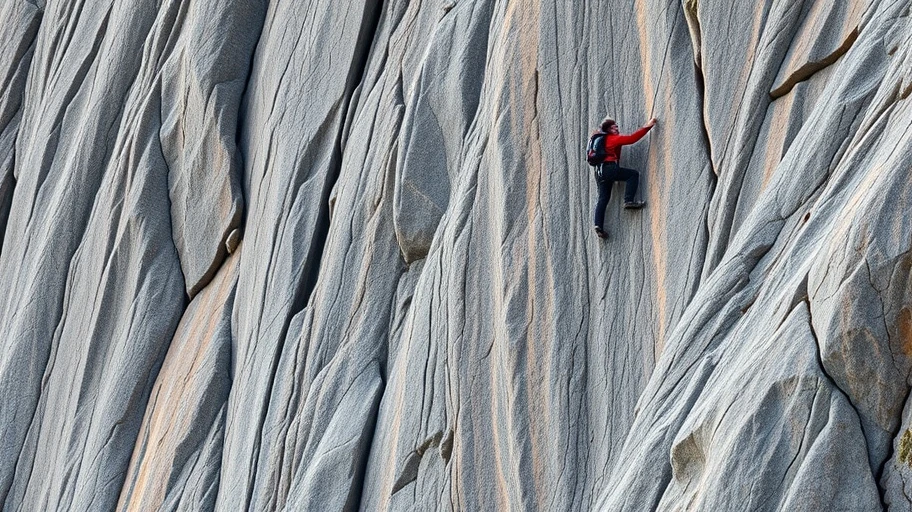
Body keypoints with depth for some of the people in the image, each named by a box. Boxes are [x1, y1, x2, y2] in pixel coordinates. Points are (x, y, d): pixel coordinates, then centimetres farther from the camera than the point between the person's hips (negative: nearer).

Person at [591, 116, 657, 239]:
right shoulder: (614, 138, -2)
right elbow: (631, 138, -11)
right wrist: (647, 127, -10)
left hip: (599, 171, 8)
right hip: (609, 168, -8)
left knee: (603, 199, 6)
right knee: (633, 174, -4)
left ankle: (599, 225, -5)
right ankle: (629, 201, -15)